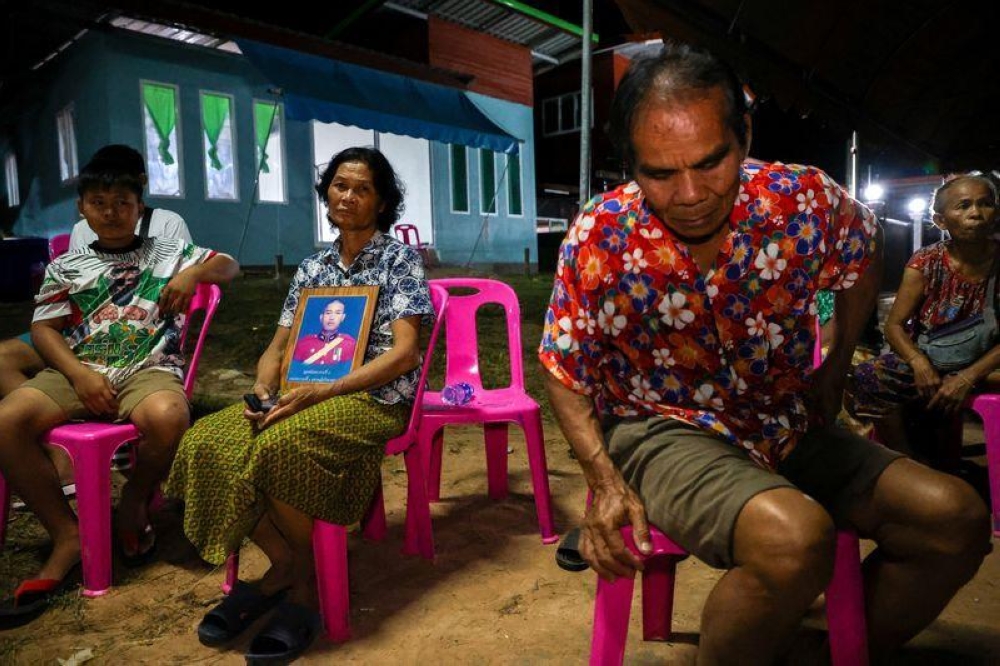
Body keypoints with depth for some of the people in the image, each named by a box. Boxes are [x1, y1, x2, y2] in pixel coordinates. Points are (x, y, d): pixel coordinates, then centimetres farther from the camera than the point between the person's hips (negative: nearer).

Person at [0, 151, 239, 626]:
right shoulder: (65, 267, 17)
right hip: (77, 371, 3)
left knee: (167, 417, -37)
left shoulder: (167, 253, 15)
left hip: (149, 369, -2)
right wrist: (79, 374, -10)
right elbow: (43, 328, 9)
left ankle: (134, 502, -4)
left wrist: (195, 272, -11)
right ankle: (67, 534, -9)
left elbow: (228, 265, 13)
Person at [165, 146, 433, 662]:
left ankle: (307, 579, -8)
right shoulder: (312, 268, 16)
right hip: (305, 395, 6)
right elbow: (278, 348, 14)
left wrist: (321, 392, -21)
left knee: (280, 446, -34)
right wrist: (263, 390, -10)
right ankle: (283, 563, -3)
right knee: (207, 443, -19)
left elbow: (403, 353, -12)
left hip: (375, 399, -6)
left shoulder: (399, 259, -1)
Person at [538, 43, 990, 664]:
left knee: (958, 519, -9)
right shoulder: (598, 239, -17)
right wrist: (604, 481, -16)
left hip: (787, 425, 5)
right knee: (796, 537, -32)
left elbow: (863, 256, 14)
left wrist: (836, 366, 16)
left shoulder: (807, 199, -11)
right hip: (662, 432, -4)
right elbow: (566, 373, -6)